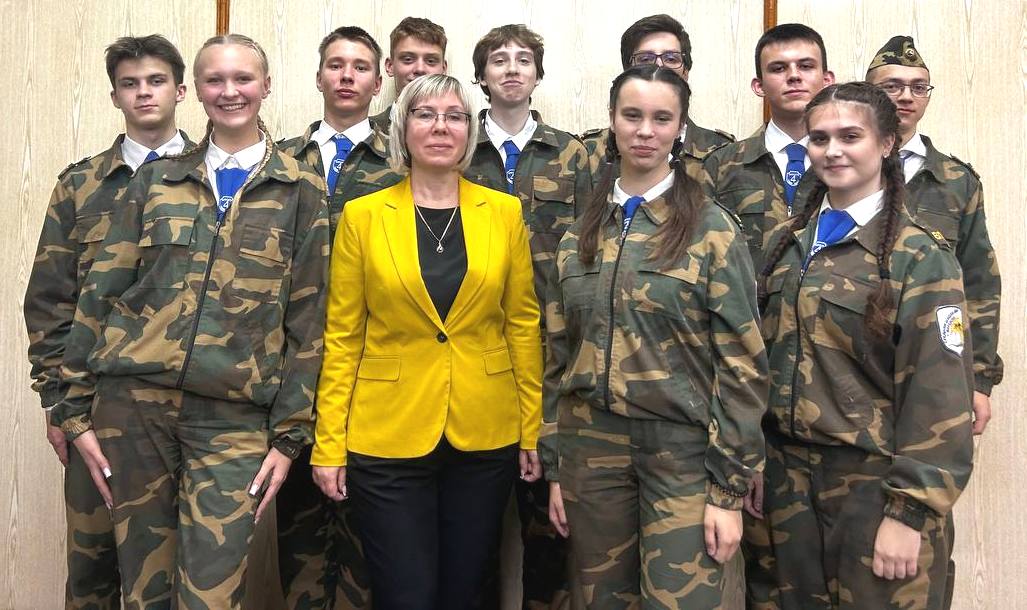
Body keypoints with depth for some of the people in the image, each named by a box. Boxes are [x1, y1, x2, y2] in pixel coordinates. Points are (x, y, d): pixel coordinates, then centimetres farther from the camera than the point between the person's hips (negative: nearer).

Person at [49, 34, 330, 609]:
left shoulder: (301, 190, 5)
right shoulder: (157, 178, 10)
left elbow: (306, 319, 2)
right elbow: (102, 291, 9)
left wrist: (289, 434, -2)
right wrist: (78, 409, 4)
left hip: (233, 416, -2)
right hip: (133, 398, 2)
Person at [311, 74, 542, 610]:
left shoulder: (504, 212, 3)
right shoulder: (363, 216, -1)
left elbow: (523, 324, 5)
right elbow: (342, 337, -1)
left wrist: (533, 429, 3)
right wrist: (328, 444, -3)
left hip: (485, 439, 2)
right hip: (386, 439, -1)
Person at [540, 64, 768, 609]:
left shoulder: (712, 230, -5)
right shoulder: (579, 234, 7)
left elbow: (741, 363, -7)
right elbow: (559, 355, 11)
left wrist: (729, 488, -10)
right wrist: (554, 466, 8)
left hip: (682, 449, -3)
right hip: (592, 447, 4)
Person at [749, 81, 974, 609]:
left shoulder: (920, 258, -9)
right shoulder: (786, 244, 7)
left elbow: (938, 396, -12)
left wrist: (911, 511, -15)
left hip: (874, 480, -5)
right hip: (787, 477, 5)